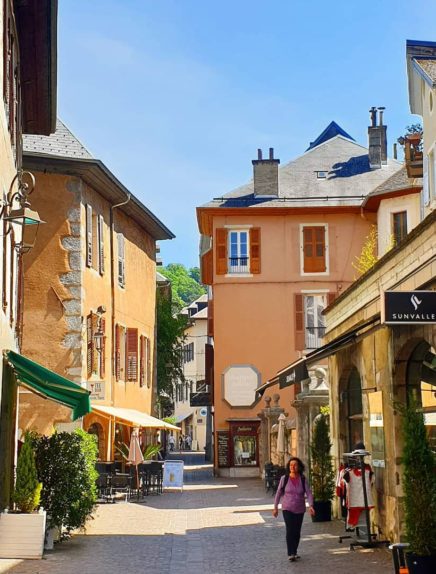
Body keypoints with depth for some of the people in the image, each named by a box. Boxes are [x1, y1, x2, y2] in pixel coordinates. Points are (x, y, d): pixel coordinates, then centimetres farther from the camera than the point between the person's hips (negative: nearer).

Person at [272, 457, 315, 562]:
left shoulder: (303, 479, -3)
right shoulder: (284, 478, -5)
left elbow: (309, 493, -7)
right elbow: (278, 493, 3)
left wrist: (311, 506, -22)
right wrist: (275, 507, 3)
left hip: (300, 510, 2)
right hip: (287, 509, -2)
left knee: (297, 532, 9)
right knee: (290, 530, -14)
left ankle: (294, 552, 25)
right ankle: (290, 554, -11)